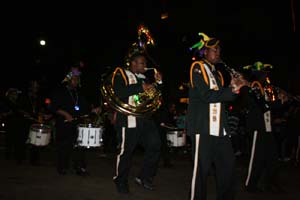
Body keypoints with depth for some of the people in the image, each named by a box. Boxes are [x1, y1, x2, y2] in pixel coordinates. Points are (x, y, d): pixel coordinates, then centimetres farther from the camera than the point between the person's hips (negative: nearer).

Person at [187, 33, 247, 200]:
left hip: (219, 128, 8)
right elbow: (206, 95, -15)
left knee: (228, 165, 6)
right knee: (202, 168, -4)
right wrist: (231, 90, -11)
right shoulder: (197, 67, -2)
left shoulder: (217, 73, 23)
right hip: (203, 127, -8)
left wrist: (233, 89, 4)